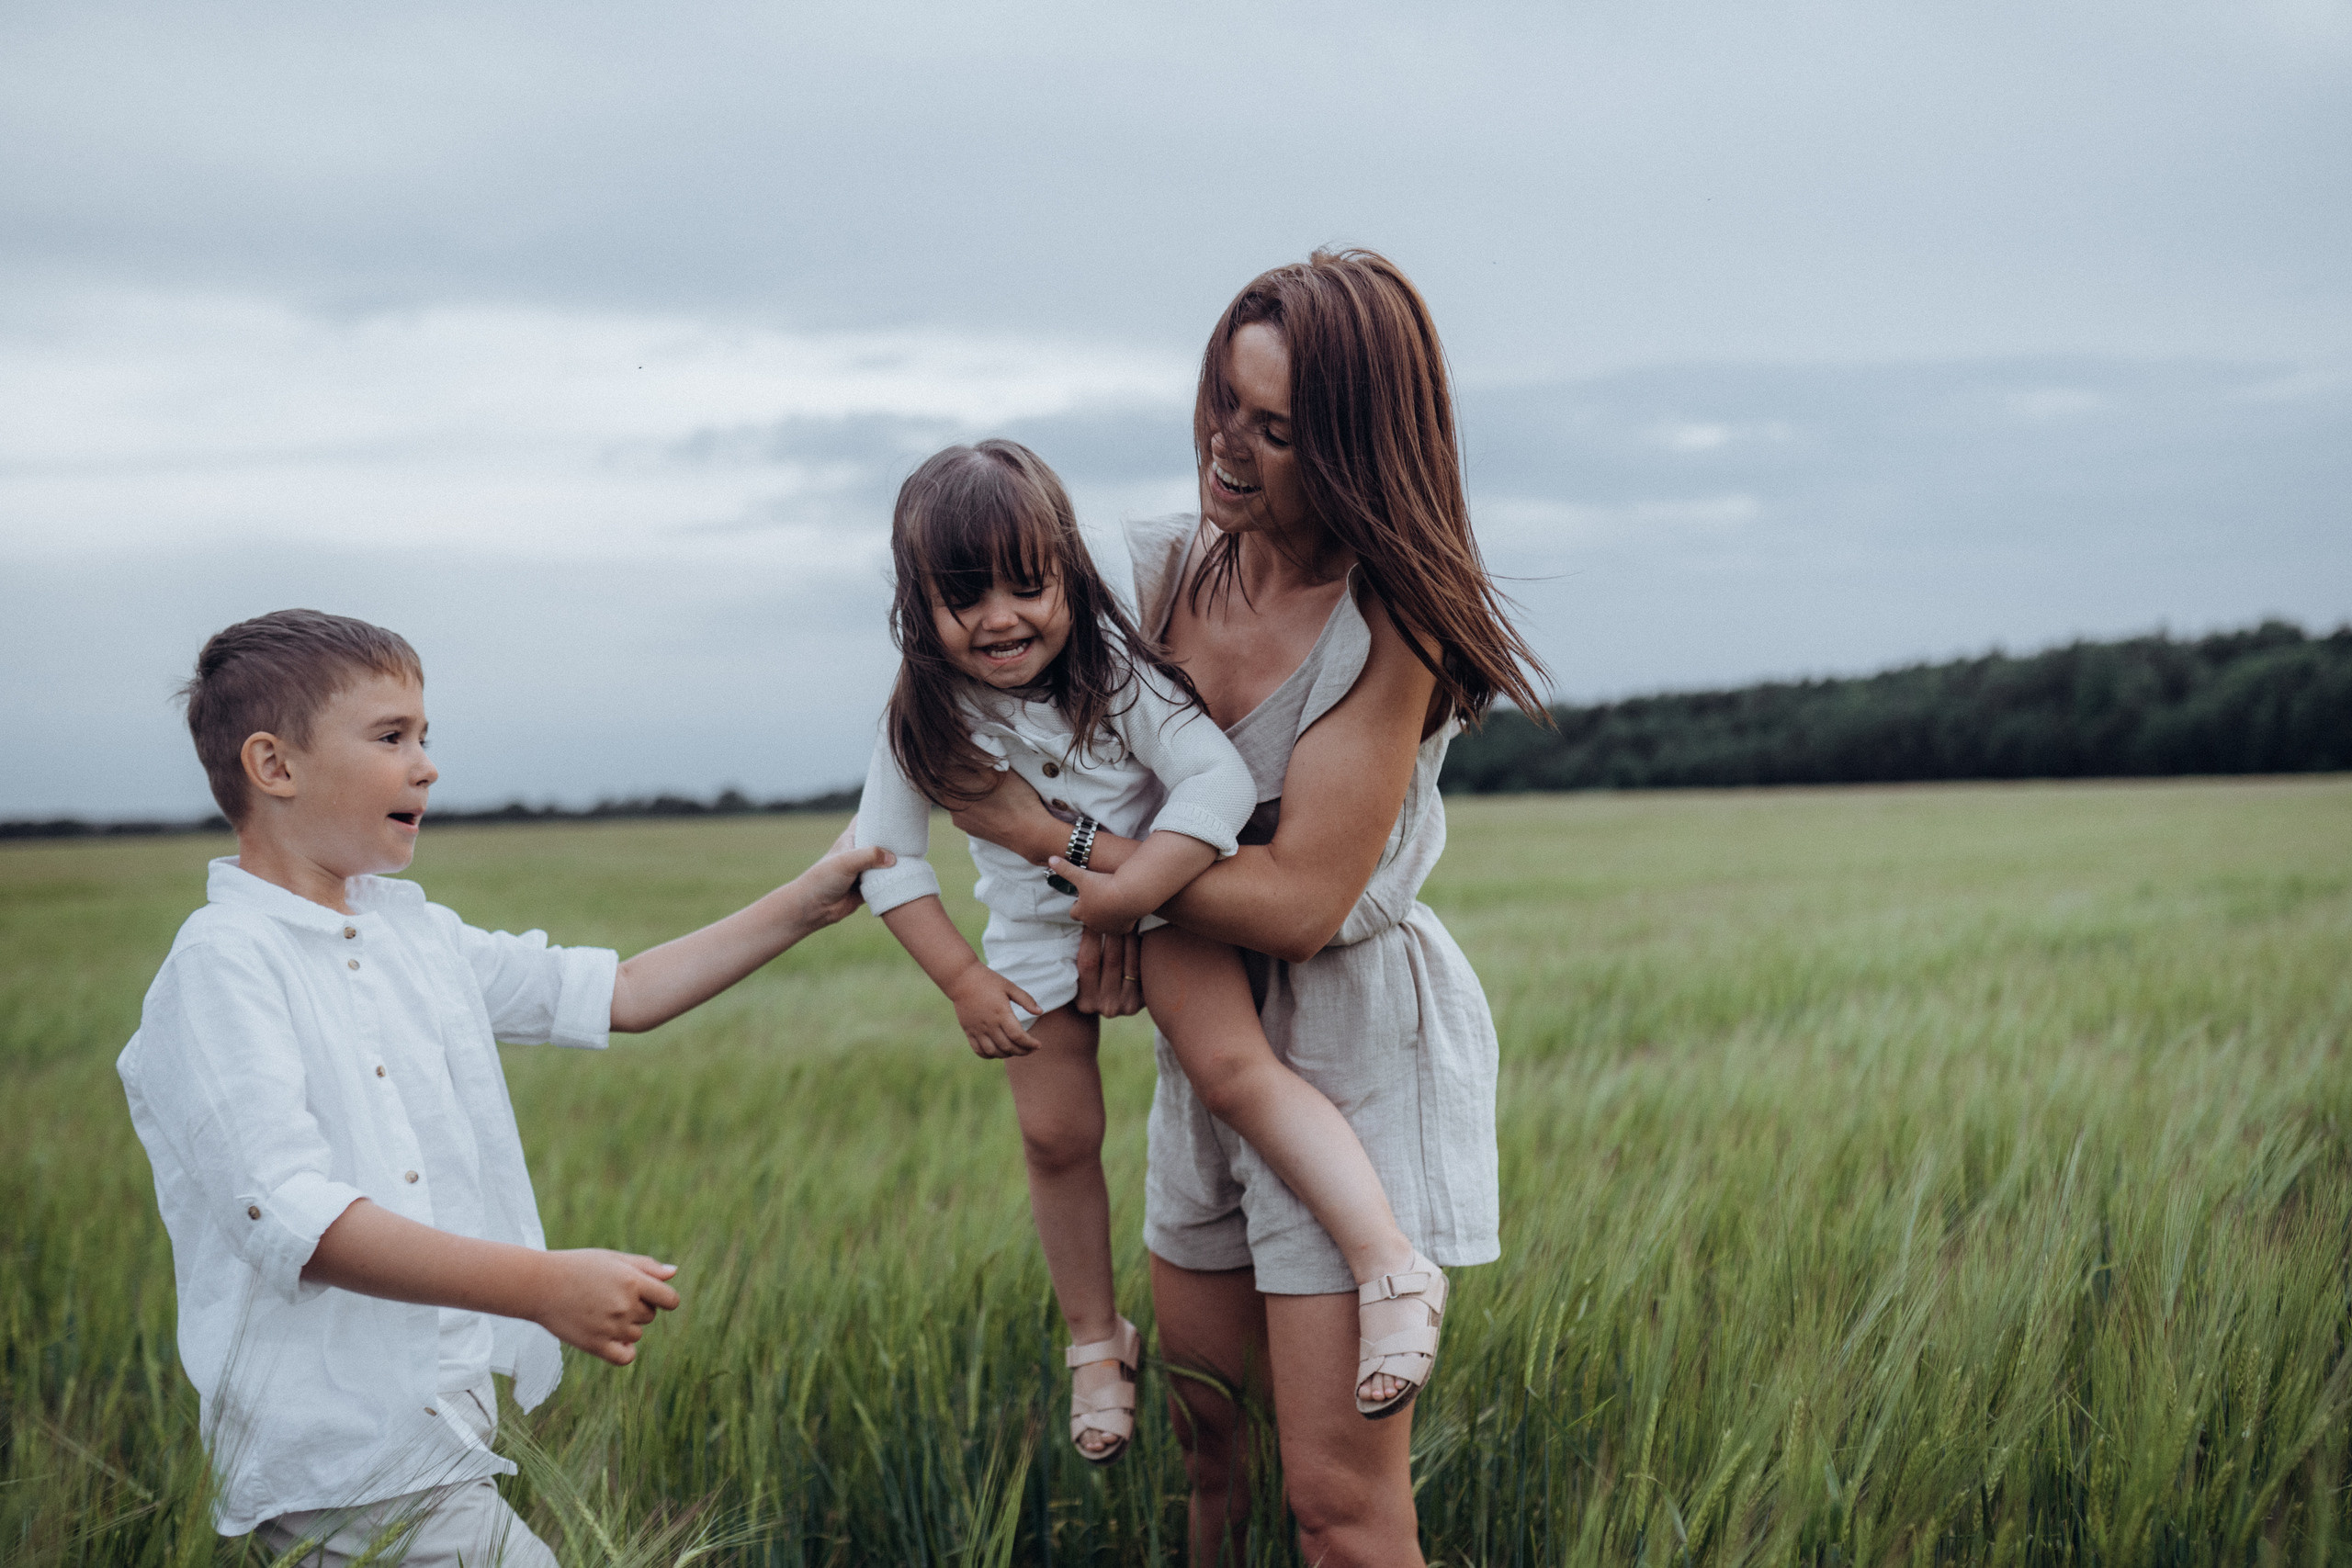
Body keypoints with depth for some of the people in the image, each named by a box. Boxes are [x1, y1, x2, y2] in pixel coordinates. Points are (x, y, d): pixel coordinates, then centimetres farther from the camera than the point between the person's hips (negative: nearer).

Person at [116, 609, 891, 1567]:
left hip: (447, 1420, 8)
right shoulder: (222, 966, -14)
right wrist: (543, 1286, -33)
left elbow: (616, 995, 21)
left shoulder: (414, 933, 12)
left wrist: (803, 905, 17)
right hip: (346, 1457, -8)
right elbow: (290, 1217, -25)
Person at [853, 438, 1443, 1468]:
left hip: (1161, 903, -4)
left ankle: (1393, 1266, -27)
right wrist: (962, 980, -8)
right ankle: (1095, 1341, 29)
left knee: (1235, 1069, -24)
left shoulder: (1114, 672, -24)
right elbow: (885, 855, -5)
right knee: (1056, 1139, 8)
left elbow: (1223, 782, -33)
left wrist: (1121, 897, -33)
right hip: (1035, 937, 4)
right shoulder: (924, 719, -14)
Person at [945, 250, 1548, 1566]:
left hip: (1359, 1036, -6)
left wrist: (1046, 834, -18)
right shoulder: (1170, 568, -2)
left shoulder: (1390, 628, -21)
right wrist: (1109, 892, -9)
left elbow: (1298, 904, -23)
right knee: (1201, 1378, 21)